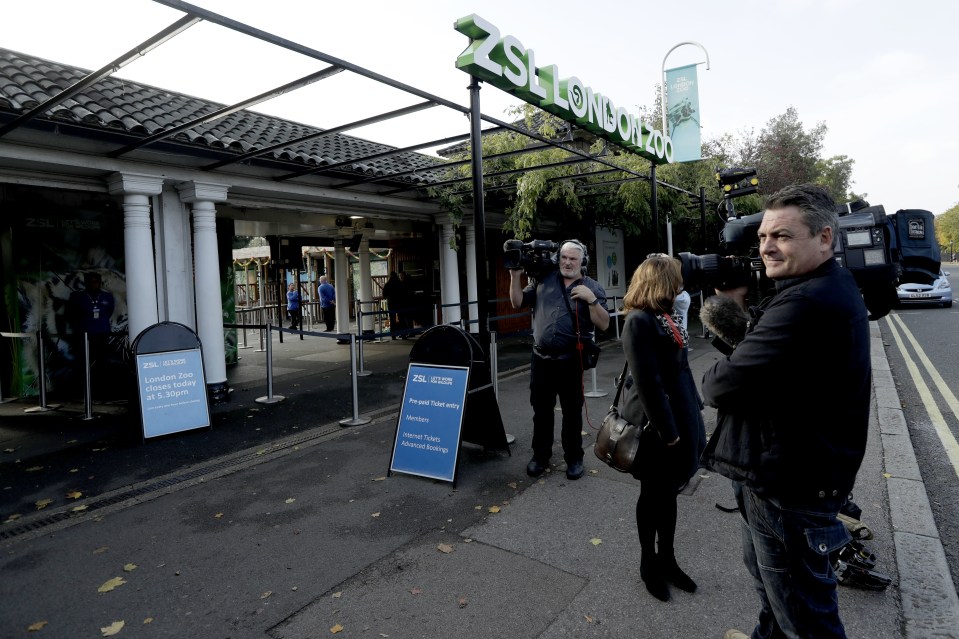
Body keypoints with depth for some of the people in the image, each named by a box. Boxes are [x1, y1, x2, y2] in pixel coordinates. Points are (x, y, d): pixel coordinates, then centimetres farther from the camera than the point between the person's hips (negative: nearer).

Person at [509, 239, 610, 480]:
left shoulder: (592, 287, 0)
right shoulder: (543, 280, 6)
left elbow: (603, 324, -6)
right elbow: (517, 303, 10)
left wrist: (591, 299, -19)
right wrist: (515, 276, -2)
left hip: (571, 361, -2)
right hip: (542, 358, 3)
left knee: (572, 412, 9)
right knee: (541, 410, 13)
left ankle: (574, 458, 25)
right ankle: (540, 456, 27)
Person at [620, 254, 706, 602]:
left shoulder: (665, 315, 9)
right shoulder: (639, 321, -20)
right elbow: (648, 382, -22)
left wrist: (693, 411, 14)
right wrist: (667, 431, -19)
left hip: (680, 415, 8)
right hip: (657, 423, -8)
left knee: (669, 493, 18)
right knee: (653, 496, 9)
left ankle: (666, 559, 34)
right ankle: (648, 564, 28)